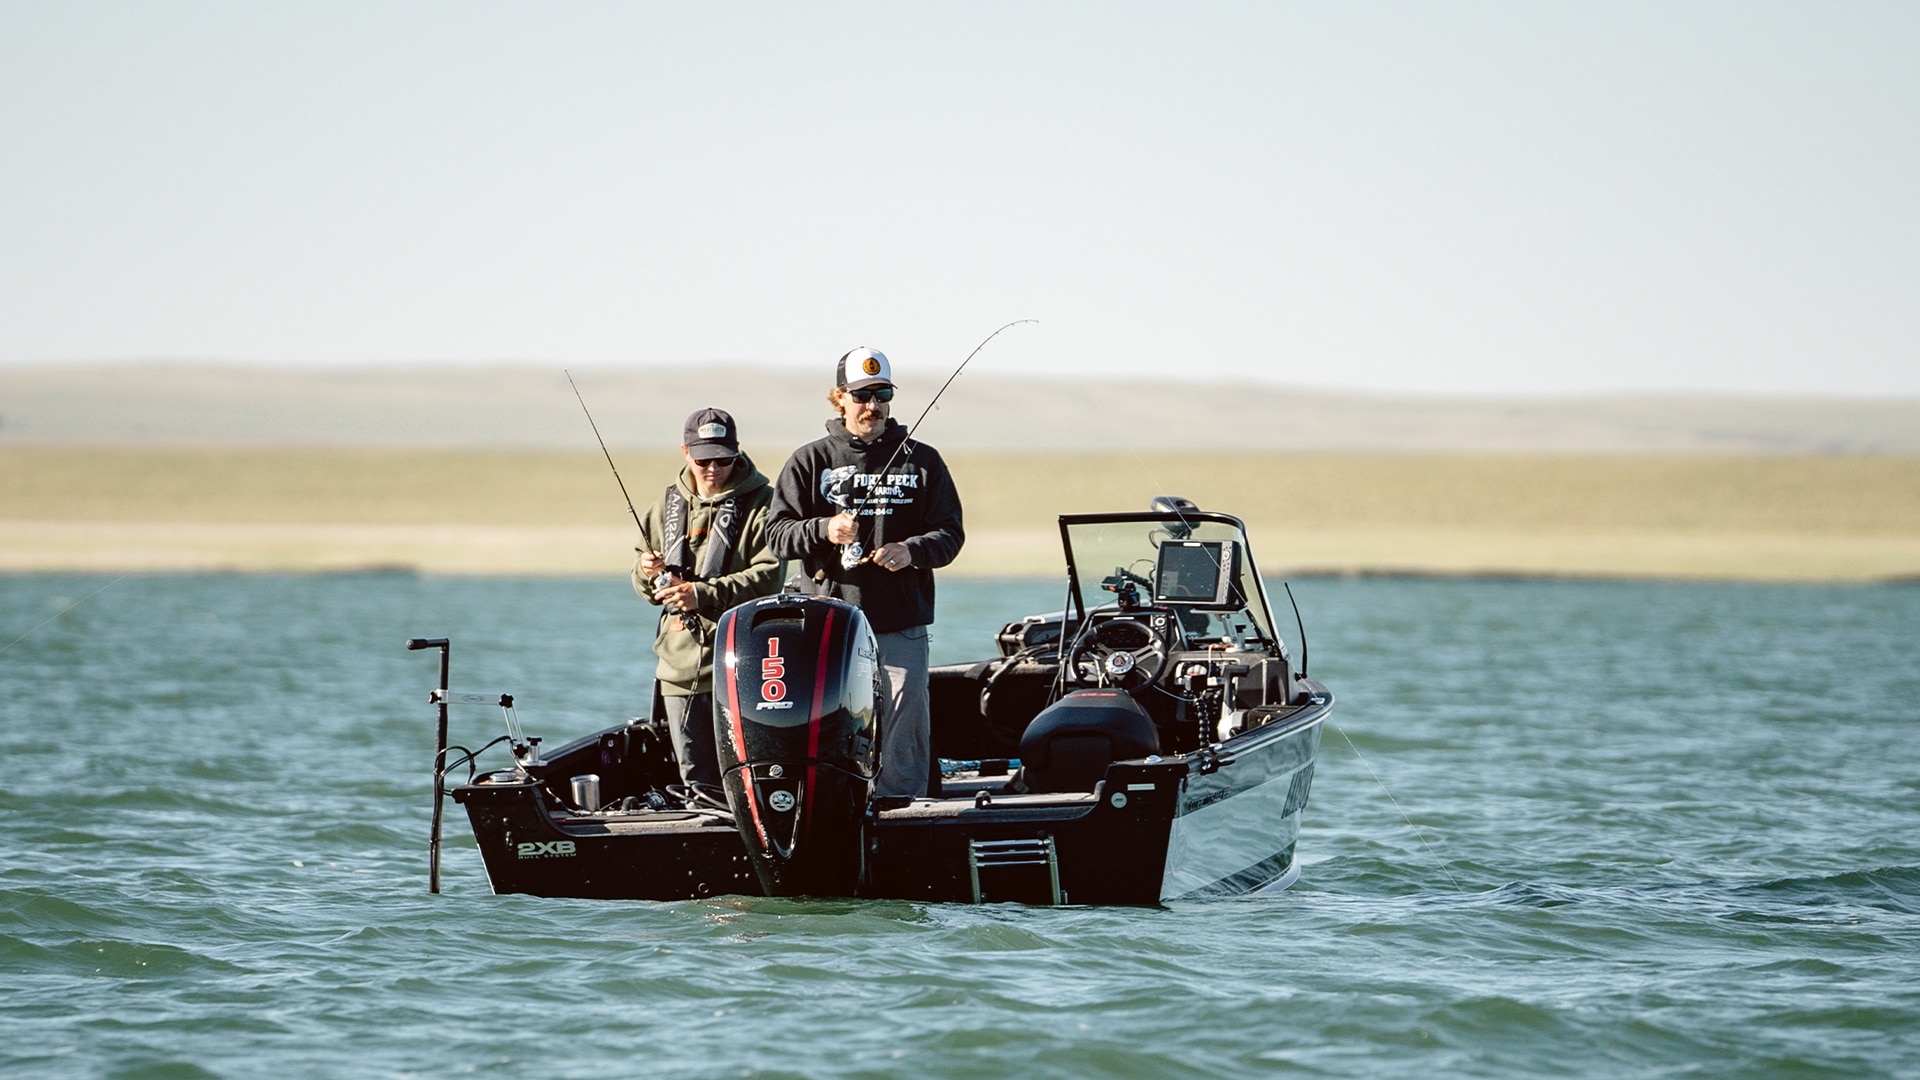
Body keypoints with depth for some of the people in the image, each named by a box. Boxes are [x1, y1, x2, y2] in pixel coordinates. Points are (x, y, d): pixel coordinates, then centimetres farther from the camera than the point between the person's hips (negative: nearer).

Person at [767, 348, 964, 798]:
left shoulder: (922, 461, 12)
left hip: (902, 629, 0)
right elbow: (778, 533, 5)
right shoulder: (810, 462, 10)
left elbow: (949, 532, 9)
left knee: (902, 742, -1)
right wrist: (823, 530, -15)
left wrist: (912, 551, -12)